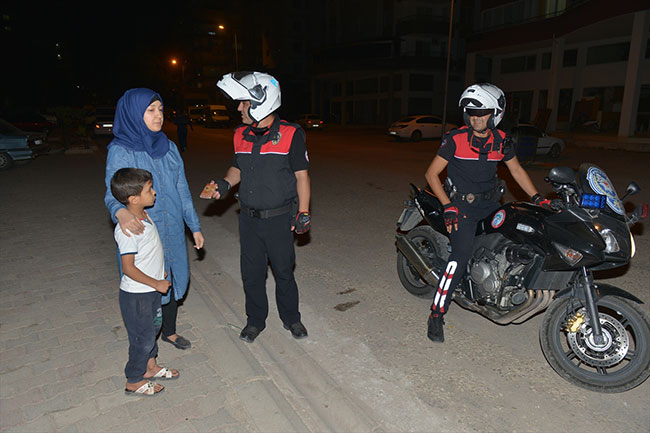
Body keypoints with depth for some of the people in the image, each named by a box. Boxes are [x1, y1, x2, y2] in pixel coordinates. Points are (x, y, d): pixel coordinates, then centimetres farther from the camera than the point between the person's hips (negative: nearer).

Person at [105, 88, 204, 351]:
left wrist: (194, 226, 9)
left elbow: (182, 189, 8)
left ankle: (169, 331, 41)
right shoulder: (120, 151, -12)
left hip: (172, 231, 5)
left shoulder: (168, 147, 4)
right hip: (141, 233, -5)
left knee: (174, 278, 17)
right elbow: (113, 194, -18)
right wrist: (121, 213, -42)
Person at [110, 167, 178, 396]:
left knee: (153, 326, 24)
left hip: (150, 291, 9)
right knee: (143, 336, 7)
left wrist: (159, 270, 18)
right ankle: (134, 382, 29)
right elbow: (128, 268, -27)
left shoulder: (143, 216, 0)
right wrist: (157, 283, -20)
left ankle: (150, 366, 45)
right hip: (136, 294, -9)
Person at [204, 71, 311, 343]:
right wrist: (225, 183, -3)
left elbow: (301, 175, -6)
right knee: (251, 274, 13)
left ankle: (290, 318, 32)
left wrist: (303, 213, -9)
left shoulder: (290, 135, -10)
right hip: (249, 218, 5)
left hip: (279, 219, -4)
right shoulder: (241, 135, 6)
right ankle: (255, 320, 32)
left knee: (284, 272, 11)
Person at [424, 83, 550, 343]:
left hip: (491, 202, 6)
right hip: (462, 204, -6)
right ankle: (437, 314, -17)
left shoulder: (500, 140, 4)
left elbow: (516, 170, 16)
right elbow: (431, 174, -8)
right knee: (462, 252, -23)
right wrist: (448, 206, -17)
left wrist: (537, 198, 7)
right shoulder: (455, 139, -10)